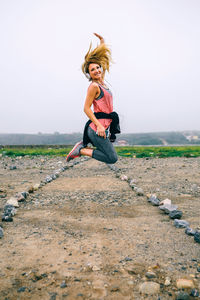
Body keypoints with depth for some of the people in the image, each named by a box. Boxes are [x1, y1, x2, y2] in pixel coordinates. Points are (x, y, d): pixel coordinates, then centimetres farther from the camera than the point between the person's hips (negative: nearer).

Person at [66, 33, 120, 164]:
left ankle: (83, 145, 17)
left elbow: (105, 59, 26)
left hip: (104, 127, 9)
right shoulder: (94, 86, -10)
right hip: (97, 128, -9)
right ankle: (81, 150, -2)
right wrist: (99, 125, -22)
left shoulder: (101, 82, 14)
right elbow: (86, 108, -15)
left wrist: (103, 42, 30)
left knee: (109, 156, 18)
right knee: (112, 158, -7)